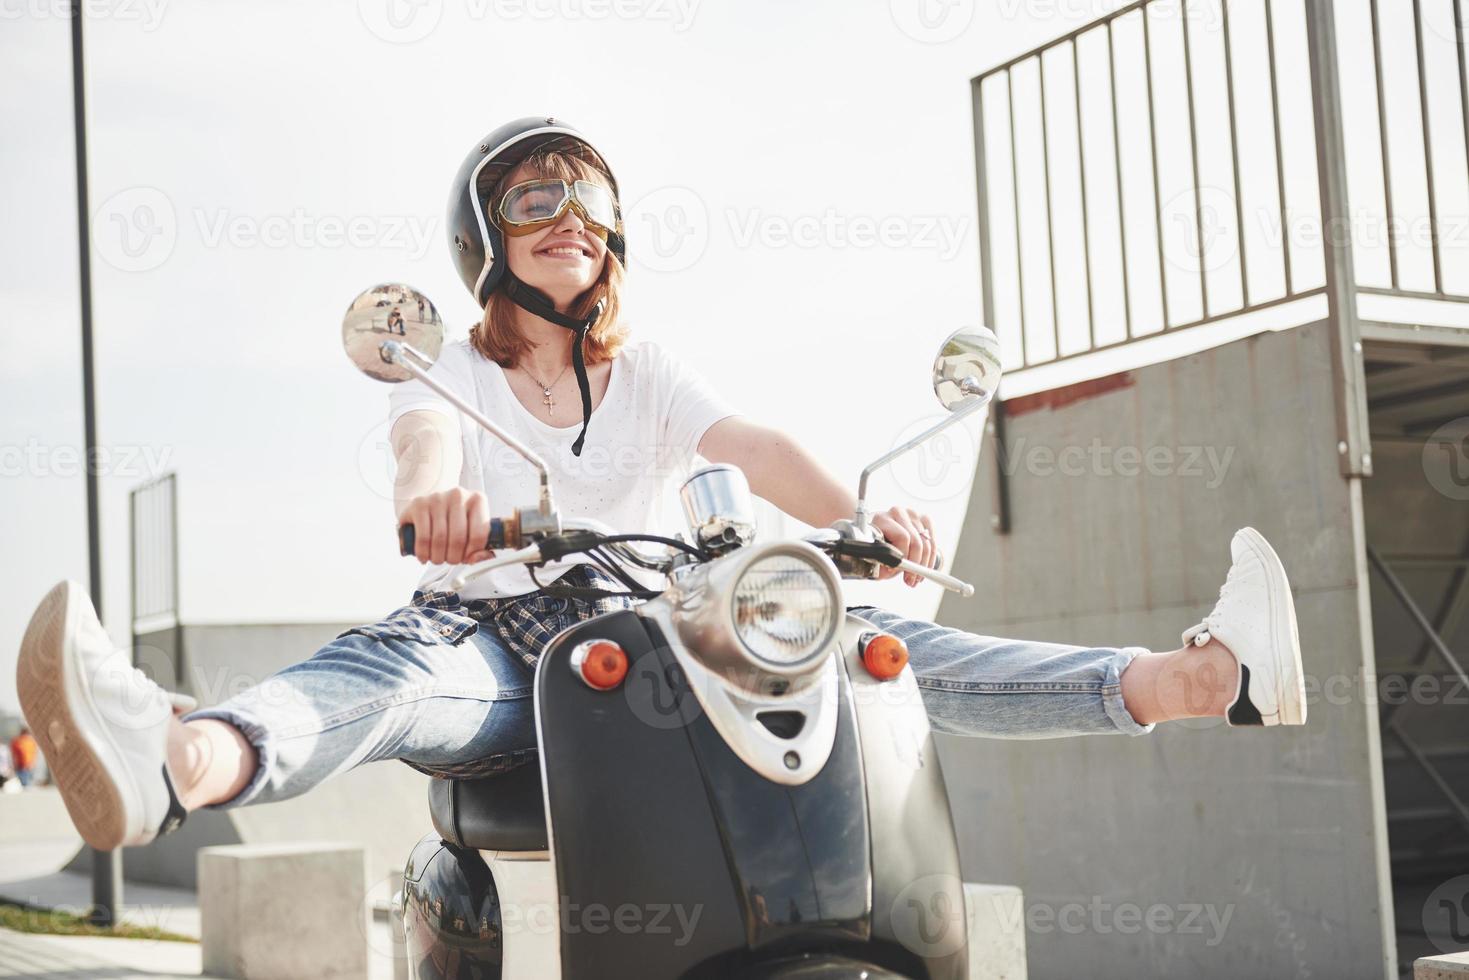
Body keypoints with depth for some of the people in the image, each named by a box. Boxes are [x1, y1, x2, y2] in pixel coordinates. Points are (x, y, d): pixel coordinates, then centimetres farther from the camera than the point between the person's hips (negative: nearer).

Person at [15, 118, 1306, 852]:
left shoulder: (646, 374, 18)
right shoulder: (450, 369, 9)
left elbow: (754, 446, -2)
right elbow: (425, 435, -17)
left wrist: (859, 513, -24)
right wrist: (433, 485, -44)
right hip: (490, 633, -3)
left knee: (865, 643, -17)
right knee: (392, 664, -38)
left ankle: (1195, 681, -29)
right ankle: (184, 762, -71)